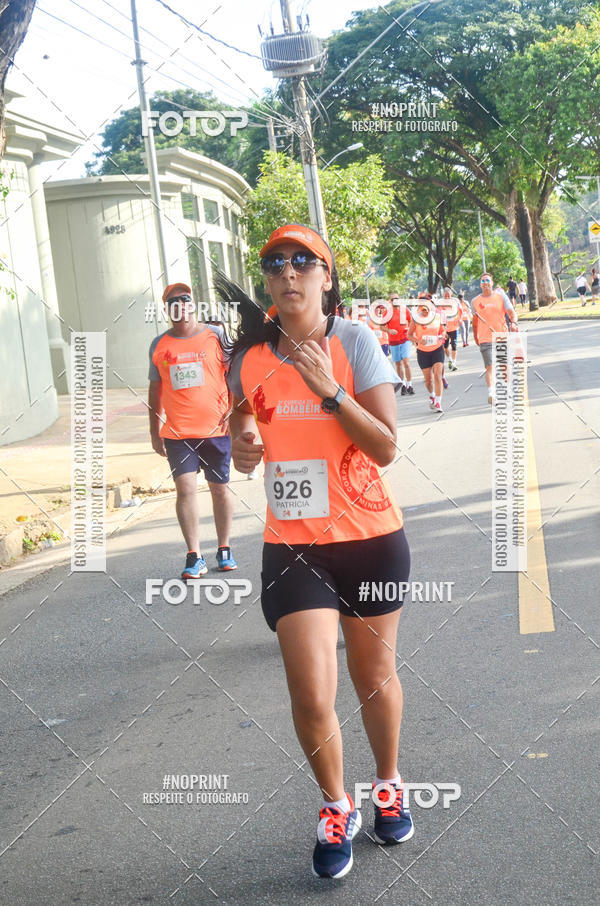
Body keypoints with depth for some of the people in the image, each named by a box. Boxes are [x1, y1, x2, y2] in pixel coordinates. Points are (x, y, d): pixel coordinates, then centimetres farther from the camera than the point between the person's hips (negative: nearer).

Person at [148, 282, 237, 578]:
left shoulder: (215, 335, 4)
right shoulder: (159, 345, 9)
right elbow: (155, 390, 16)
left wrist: (234, 408, -9)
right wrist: (154, 431, 15)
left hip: (216, 428, 0)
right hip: (177, 432, 1)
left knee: (220, 487, 7)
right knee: (185, 487, -11)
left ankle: (224, 548, 23)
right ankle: (194, 557, -7)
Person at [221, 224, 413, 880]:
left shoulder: (355, 343, -6)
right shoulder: (249, 356, 3)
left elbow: (386, 447, -11)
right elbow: (243, 450, 15)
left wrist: (328, 391, -21)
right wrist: (244, 450, -9)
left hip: (369, 537, -1)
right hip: (292, 545, 1)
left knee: (374, 676, 16)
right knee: (311, 696, -7)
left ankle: (389, 785, 43)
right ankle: (336, 809, 21)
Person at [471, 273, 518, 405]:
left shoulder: (501, 296, 4)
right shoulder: (475, 301, 6)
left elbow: (511, 312, -4)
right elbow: (475, 321, 16)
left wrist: (513, 322, -24)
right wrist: (475, 337, 20)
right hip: (485, 338, -1)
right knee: (490, 366, -15)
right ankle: (491, 394, -25)